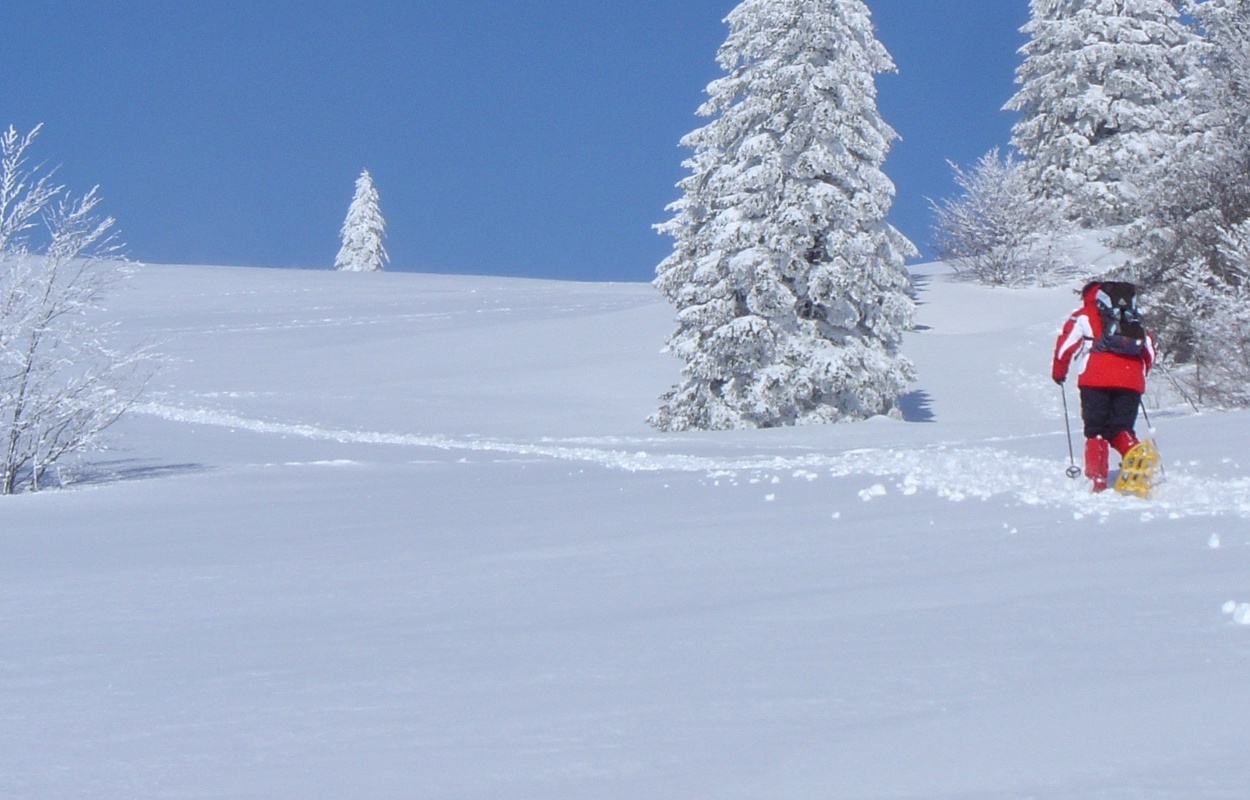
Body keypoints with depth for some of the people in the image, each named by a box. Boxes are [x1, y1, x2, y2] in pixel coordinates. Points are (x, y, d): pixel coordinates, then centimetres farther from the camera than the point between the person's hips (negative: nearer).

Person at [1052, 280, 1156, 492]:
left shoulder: (1085, 316, 14)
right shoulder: (1136, 322, 25)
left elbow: (1067, 344, 7)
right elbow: (1150, 354, 23)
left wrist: (1059, 372, 21)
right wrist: (1139, 375, 36)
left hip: (1095, 381, -3)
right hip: (1131, 383, 3)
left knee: (1096, 431, 4)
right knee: (1121, 429, 10)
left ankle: (1098, 480, -9)